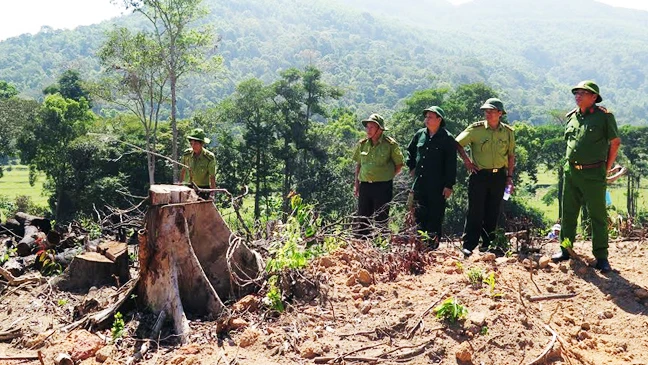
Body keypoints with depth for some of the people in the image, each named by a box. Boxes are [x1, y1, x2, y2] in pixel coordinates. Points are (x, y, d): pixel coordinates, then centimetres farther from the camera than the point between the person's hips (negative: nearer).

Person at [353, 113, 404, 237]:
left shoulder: (390, 144, -5)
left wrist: (386, 177, -1)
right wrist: (356, 183, 13)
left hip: (383, 186, -4)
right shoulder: (362, 144, 7)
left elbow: (399, 165, 3)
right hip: (365, 185, 4)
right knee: (362, 218, 7)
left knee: (381, 219, 2)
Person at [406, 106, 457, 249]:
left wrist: (449, 185, -11)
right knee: (419, 215, 7)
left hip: (438, 185, -5)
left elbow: (451, 164, -7)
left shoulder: (447, 139, -5)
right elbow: (410, 151, 28)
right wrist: (411, 166, 16)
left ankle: (432, 245, 9)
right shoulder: (419, 134, 10)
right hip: (419, 183, 5)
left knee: (435, 216, 1)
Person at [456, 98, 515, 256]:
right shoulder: (476, 129, -5)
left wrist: (509, 177, 8)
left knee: (493, 213, 9)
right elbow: (458, 143, 4)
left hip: (499, 176, 3)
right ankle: (468, 245, 0)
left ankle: (488, 244, 19)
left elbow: (511, 156, 12)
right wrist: (467, 161, -3)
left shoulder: (508, 132, 5)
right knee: (476, 211, -4)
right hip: (479, 175, -3)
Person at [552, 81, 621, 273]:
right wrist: (572, 163, 16)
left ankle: (601, 256, 6)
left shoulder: (604, 116, -7)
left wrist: (607, 167, 0)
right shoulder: (571, 116, 10)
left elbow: (615, 142, -1)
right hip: (571, 172, 6)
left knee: (598, 216, 0)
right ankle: (565, 249, 24)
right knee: (568, 213, 12)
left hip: (593, 174, -6)